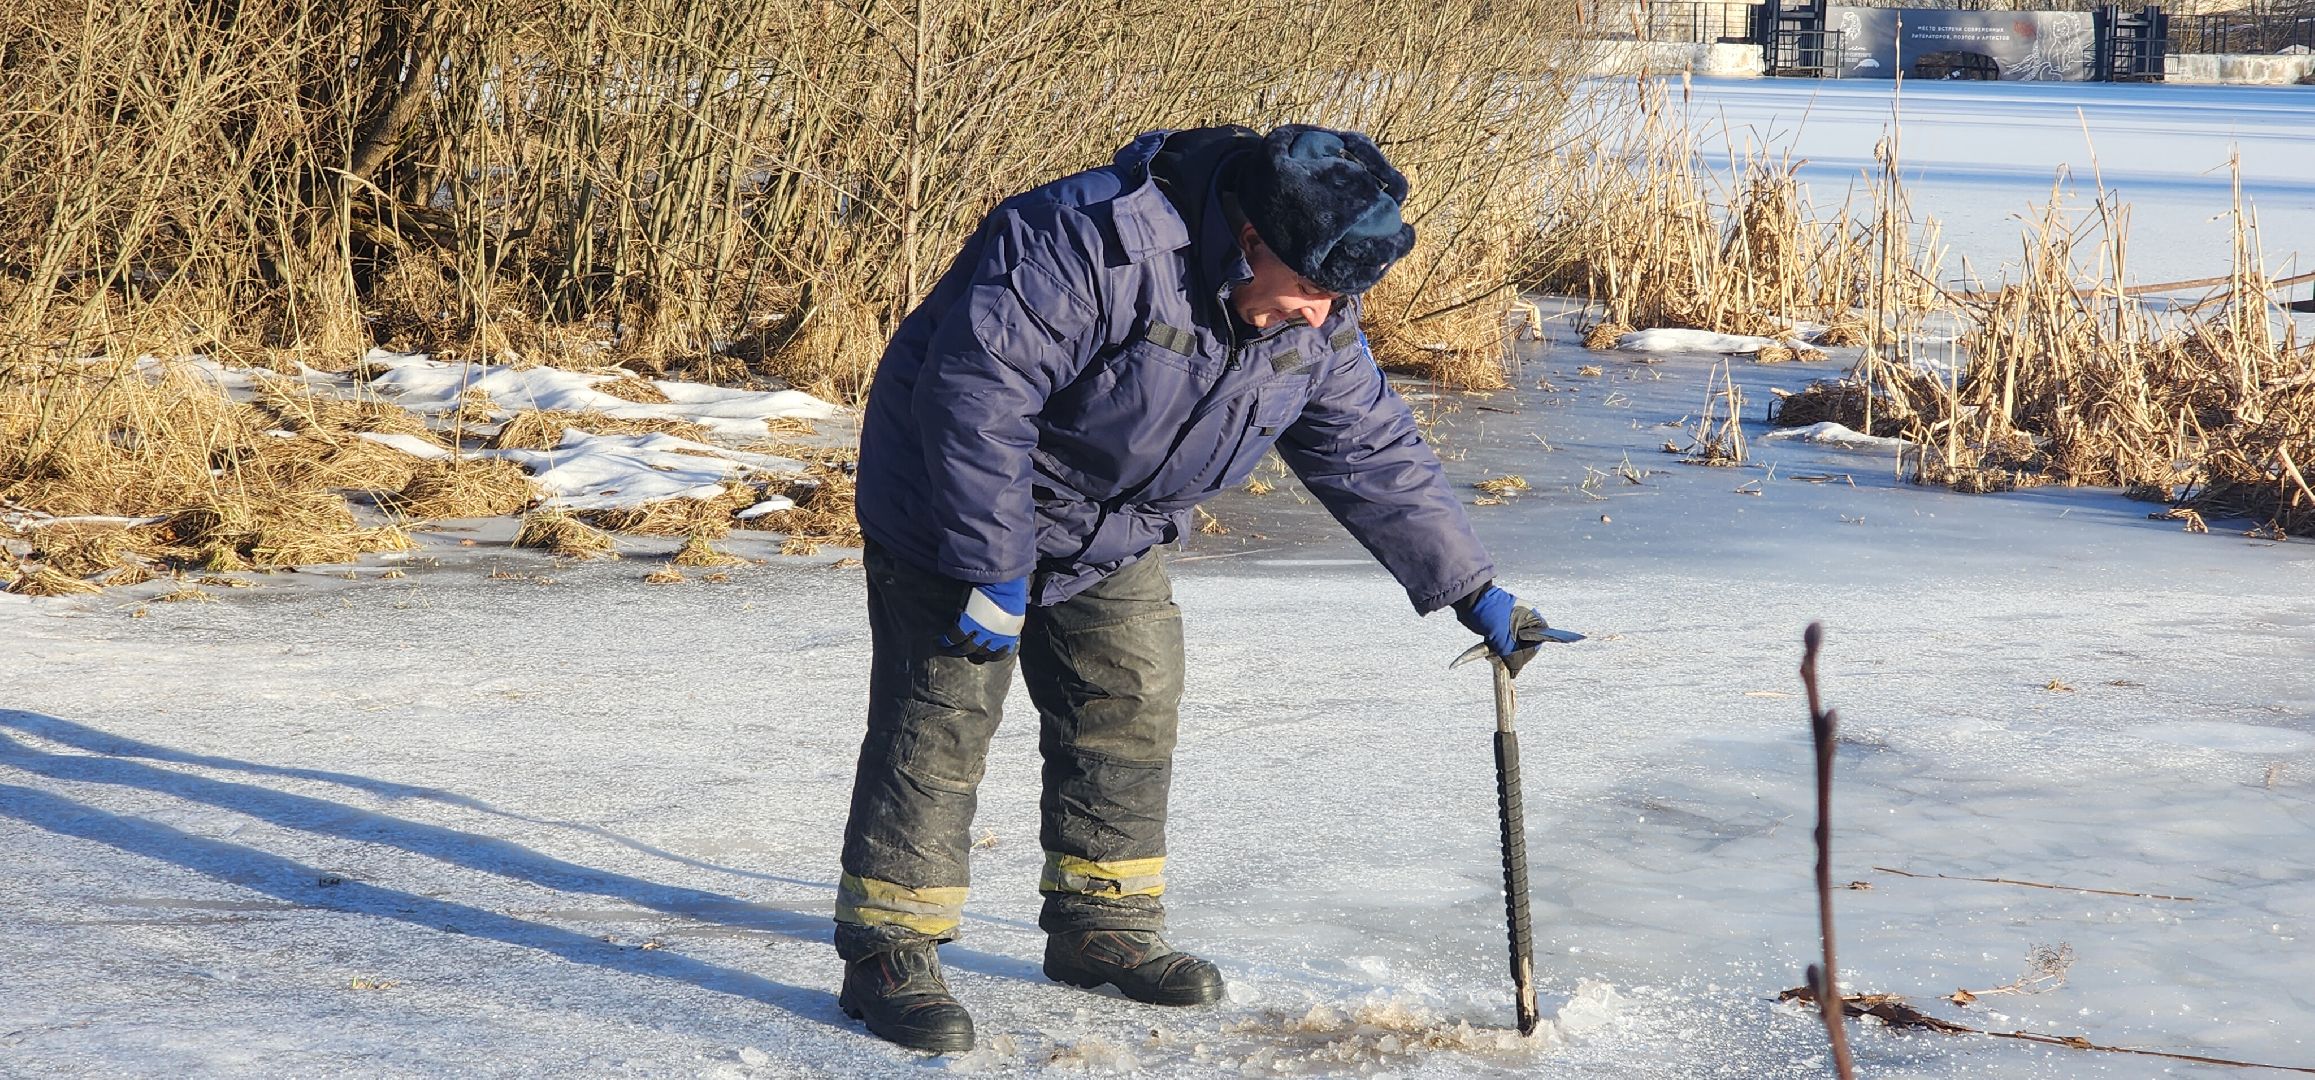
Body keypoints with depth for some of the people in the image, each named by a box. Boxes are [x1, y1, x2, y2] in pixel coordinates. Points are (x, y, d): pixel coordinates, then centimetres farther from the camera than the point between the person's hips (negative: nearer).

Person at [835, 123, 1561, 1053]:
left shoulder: (1313, 325, -8)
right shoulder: (1090, 244, -35)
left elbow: (1374, 454, 3)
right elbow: (976, 394, -35)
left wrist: (1472, 590, 3)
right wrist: (993, 571, -32)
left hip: (1111, 540, 8)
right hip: (957, 508, -7)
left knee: (1129, 708, 9)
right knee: (942, 717, -10)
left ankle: (1102, 924, 23)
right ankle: (888, 950, -4)